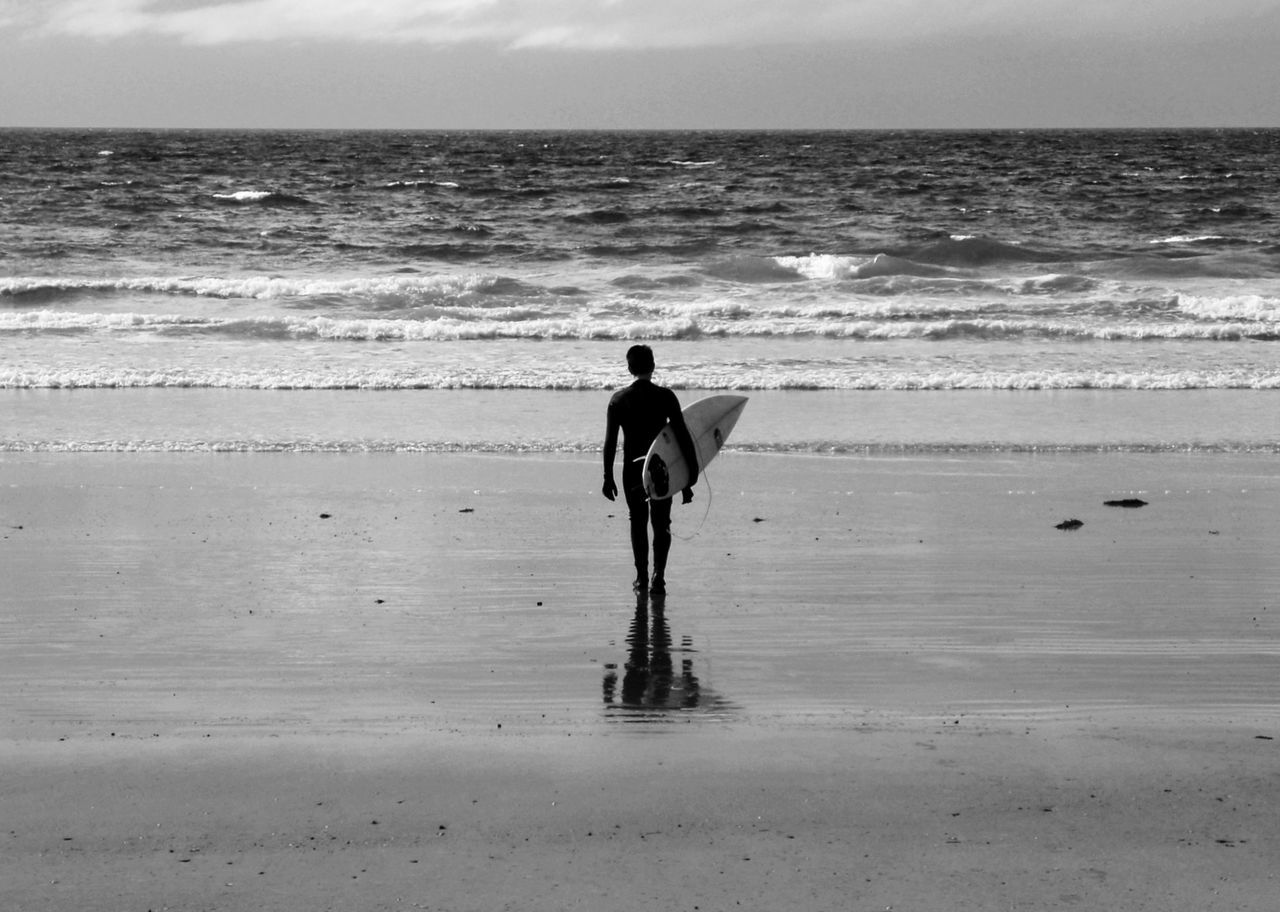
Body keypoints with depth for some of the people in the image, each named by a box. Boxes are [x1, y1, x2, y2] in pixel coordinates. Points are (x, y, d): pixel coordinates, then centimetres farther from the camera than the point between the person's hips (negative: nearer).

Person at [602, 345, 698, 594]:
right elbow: (682, 435, -8)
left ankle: (642, 578, 20)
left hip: (632, 470, 1)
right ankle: (658, 576, -8)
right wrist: (692, 469, -2)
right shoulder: (665, 396, -6)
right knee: (661, 524, 8)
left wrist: (608, 476, 4)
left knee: (638, 523, 16)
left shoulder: (619, 399, -2)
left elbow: (610, 441, -2)